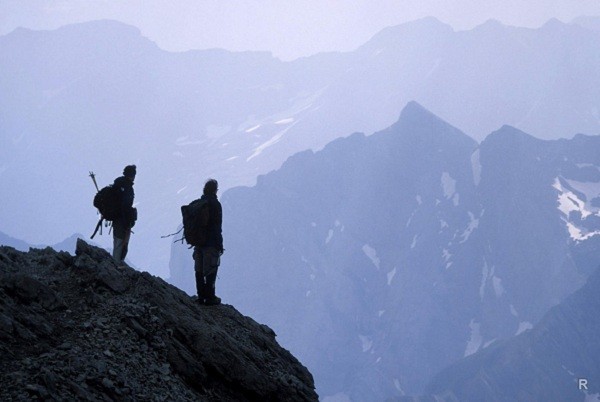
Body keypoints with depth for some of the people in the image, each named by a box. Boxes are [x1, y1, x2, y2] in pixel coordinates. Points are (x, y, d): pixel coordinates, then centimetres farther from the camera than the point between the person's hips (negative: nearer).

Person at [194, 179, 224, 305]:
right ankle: (210, 297, -2)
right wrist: (220, 245, -10)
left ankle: (201, 296, 14)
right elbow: (217, 227, -15)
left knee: (199, 271, 10)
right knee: (210, 271, -3)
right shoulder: (215, 204, -12)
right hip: (211, 243, -7)